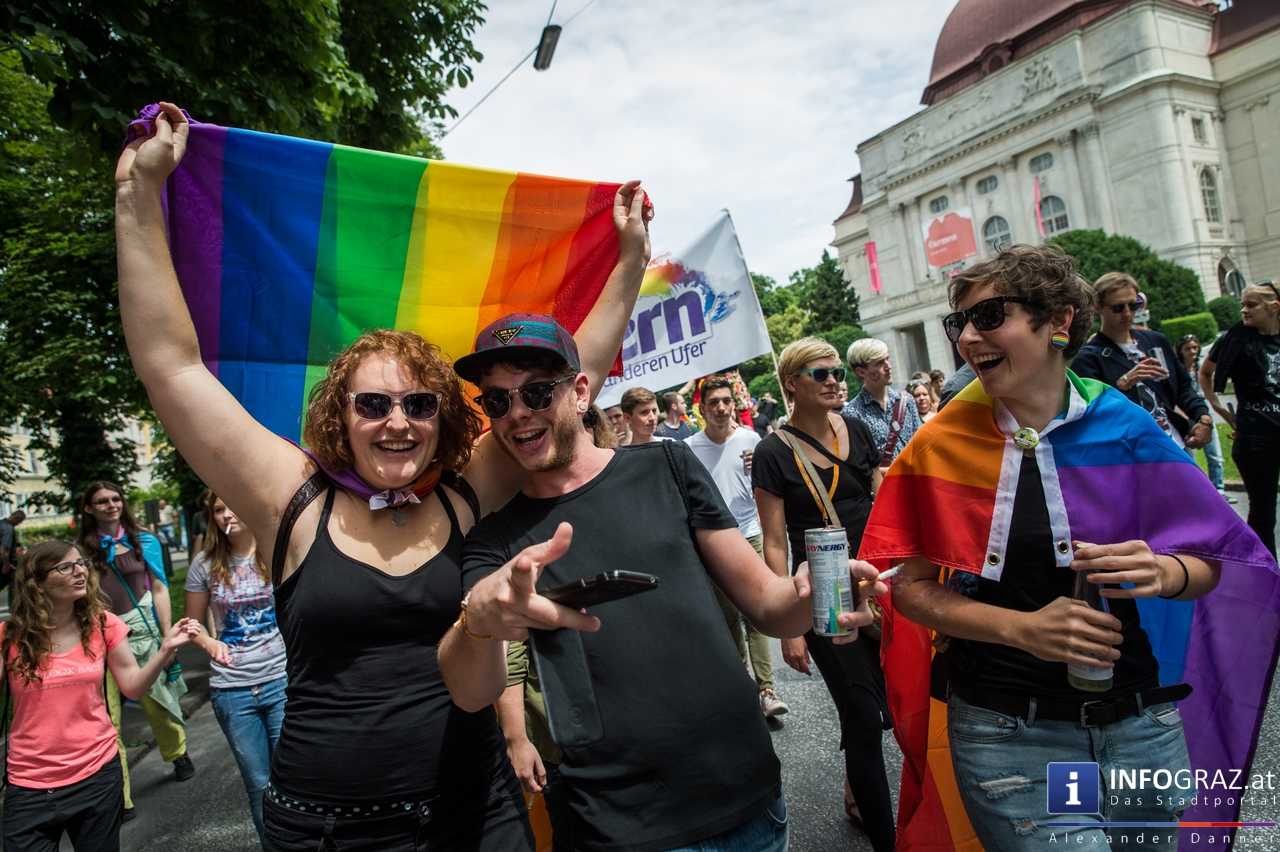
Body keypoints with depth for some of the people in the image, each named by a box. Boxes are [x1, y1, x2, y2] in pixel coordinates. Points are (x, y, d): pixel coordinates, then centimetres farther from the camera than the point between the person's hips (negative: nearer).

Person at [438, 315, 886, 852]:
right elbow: (472, 695, -16)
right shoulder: (497, 537, -2)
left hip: (749, 795, 2)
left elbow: (763, 601, 1)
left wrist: (807, 597, -22)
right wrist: (480, 615, -38)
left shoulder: (666, 467, -2)